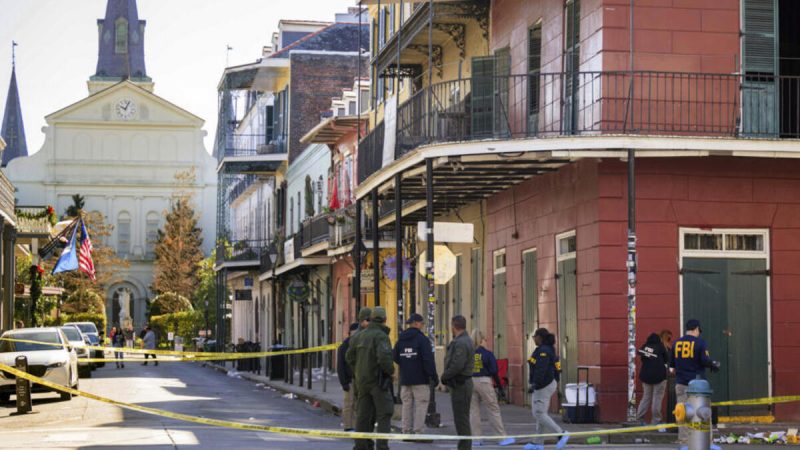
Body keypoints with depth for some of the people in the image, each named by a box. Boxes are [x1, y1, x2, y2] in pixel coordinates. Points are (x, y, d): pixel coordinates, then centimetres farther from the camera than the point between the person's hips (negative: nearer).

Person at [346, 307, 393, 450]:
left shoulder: (359, 335, 8)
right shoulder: (381, 336, -14)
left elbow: (349, 356, 13)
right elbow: (384, 357, -27)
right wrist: (390, 371, -11)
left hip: (362, 380, 7)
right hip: (378, 380, -7)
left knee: (363, 414, 10)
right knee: (384, 414, -2)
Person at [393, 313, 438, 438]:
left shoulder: (401, 339, 9)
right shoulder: (422, 339, -11)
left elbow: (395, 358, 15)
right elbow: (428, 360, -15)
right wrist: (434, 376, -10)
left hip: (405, 379, 6)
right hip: (420, 380, -6)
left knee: (407, 404, 10)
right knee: (421, 404, -4)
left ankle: (406, 431, 10)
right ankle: (418, 432, -9)